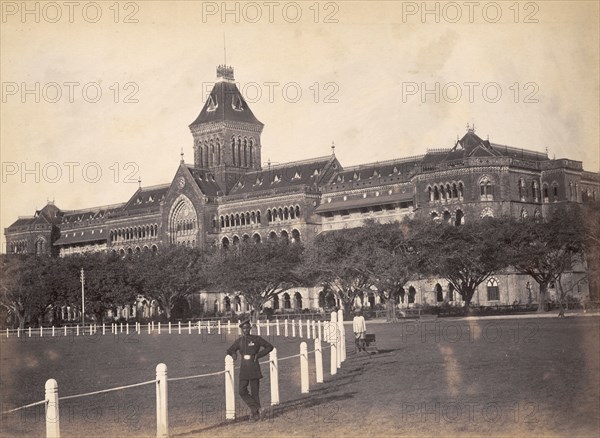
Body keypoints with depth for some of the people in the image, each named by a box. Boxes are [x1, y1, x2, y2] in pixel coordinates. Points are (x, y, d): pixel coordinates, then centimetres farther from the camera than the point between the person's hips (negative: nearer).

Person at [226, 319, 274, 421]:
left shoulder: (256, 339, -4)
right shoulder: (239, 341, 7)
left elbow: (269, 347, 2)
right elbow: (229, 350, 19)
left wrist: (258, 355, -8)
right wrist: (233, 354, -4)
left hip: (254, 368, -3)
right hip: (244, 368, 3)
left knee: (254, 391, 1)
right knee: (242, 391, -6)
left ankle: (256, 413, 13)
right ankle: (254, 408, 8)